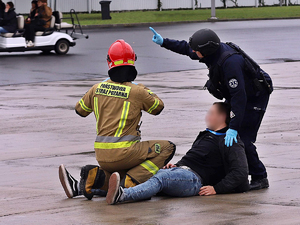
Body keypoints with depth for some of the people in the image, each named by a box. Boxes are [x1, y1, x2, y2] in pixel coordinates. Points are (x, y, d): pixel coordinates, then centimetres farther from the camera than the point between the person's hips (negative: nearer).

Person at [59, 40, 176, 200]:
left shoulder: (97, 89, 5)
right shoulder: (137, 91, -8)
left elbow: (80, 110, 22)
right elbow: (158, 107, 11)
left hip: (101, 155, 6)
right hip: (123, 153, -6)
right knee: (167, 148, 8)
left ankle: (95, 177, 0)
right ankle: (131, 181, -10)